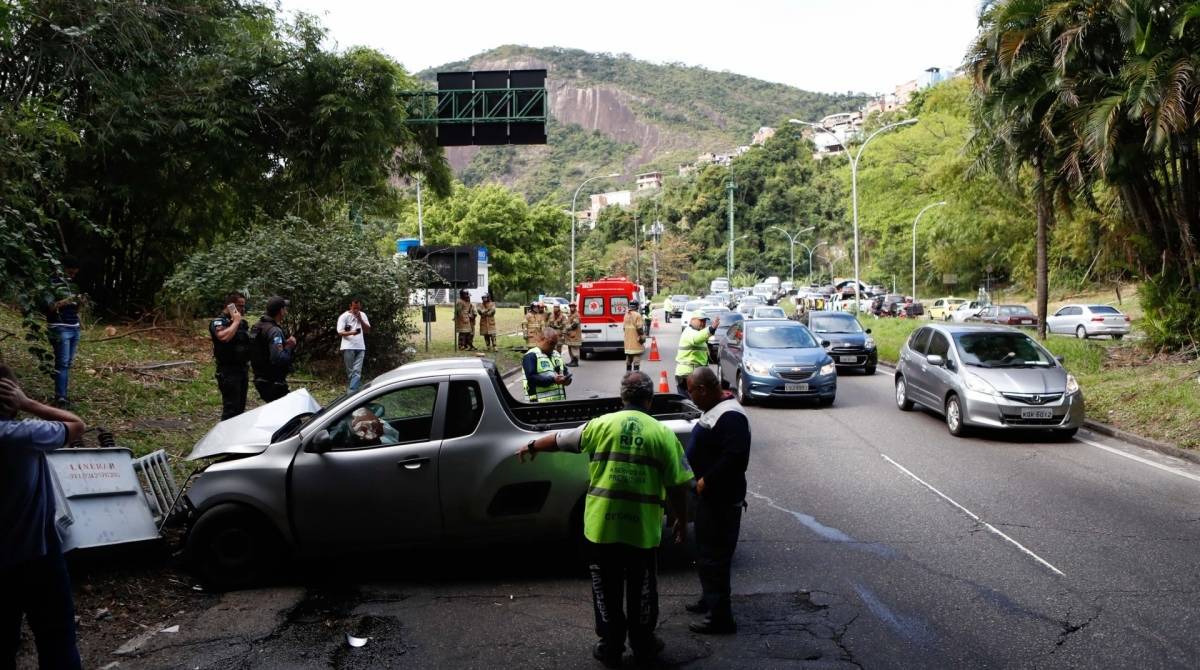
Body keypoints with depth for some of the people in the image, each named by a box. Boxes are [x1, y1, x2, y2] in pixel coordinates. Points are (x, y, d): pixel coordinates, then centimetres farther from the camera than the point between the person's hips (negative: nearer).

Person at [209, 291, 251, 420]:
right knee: (231, 408, -11)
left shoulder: (243, 322, 15)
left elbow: (249, 341, 28)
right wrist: (236, 321, -17)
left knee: (240, 407, 12)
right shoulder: (218, 322, -9)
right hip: (229, 371, -8)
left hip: (243, 369, 8)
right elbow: (224, 337, -31)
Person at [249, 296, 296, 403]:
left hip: (261, 379, 10)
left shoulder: (257, 327, 9)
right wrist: (289, 346, -14)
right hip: (273, 383, -10)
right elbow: (278, 359, -31)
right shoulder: (274, 331, -21)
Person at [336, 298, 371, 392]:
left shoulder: (363, 315, 11)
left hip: (360, 347, 3)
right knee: (350, 371, 5)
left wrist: (360, 319, -5)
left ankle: (352, 393, -13)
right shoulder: (344, 316, -1)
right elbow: (340, 332, -8)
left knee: (357, 372, -8)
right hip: (348, 347, -3)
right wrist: (351, 333, -26)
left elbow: (368, 330, 9)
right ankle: (354, 389, 19)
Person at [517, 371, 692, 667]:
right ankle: (644, 646, 30)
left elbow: (559, 439, 12)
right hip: (643, 529, 0)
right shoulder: (664, 434, -4)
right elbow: (677, 486, -3)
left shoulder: (601, 425, -2)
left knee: (606, 589, 14)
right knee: (642, 590, 16)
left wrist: (532, 446, 30)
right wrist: (681, 521, 11)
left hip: (602, 526, 0)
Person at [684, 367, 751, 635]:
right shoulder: (714, 410, 11)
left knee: (714, 557, -4)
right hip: (709, 496, 10)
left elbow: (736, 458, -30)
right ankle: (710, 599, 38)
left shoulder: (730, 416, -22)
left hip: (721, 501, -10)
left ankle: (720, 617, 4)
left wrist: (707, 480, -22)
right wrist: (701, 480, 11)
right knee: (705, 551, 22)